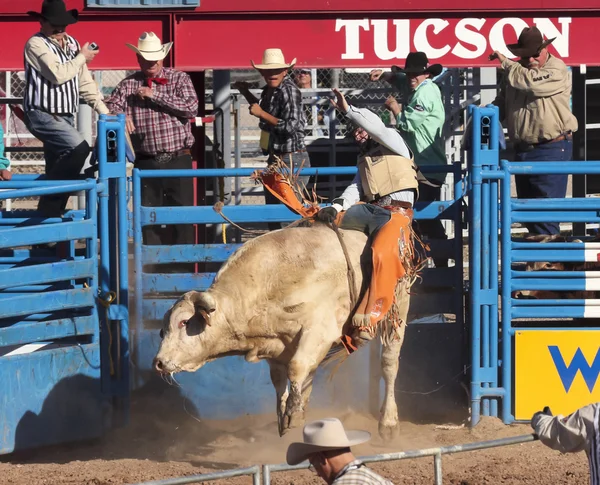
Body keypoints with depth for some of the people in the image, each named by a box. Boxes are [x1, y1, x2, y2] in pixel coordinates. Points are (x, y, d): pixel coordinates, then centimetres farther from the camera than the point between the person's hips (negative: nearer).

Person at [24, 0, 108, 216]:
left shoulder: (71, 43, 14)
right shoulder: (36, 44, -11)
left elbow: (85, 82, 17)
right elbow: (58, 74, -22)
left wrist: (103, 111, 10)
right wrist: (82, 58, -7)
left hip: (65, 117, 8)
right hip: (43, 115, -8)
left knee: (57, 170, 8)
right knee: (79, 148, -25)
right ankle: (47, 212, -18)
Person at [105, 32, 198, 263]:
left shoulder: (179, 79, 5)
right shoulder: (128, 85, 8)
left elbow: (191, 108, -9)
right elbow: (110, 107, 0)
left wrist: (155, 95, -12)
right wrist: (121, 116, -23)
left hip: (178, 160, -1)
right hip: (146, 163, 1)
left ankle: (183, 267, 4)